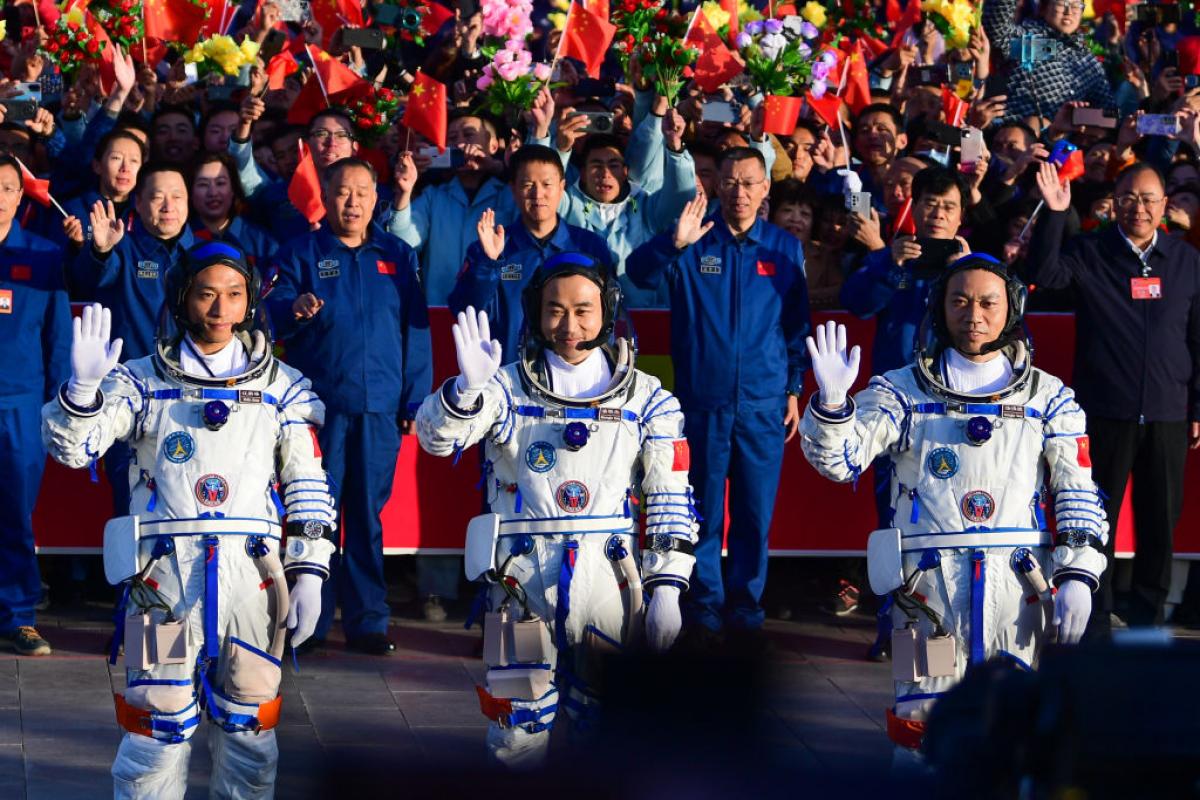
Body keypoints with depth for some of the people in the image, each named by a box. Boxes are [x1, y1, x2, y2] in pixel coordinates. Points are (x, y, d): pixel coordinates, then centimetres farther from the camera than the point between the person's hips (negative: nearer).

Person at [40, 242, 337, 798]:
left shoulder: (282, 388, 12)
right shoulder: (144, 382, 8)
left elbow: (309, 486, 11)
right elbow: (71, 448, -2)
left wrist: (308, 574, 2)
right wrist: (83, 386, -21)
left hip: (253, 572, 1)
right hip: (165, 570, -1)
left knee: (249, 725, 5)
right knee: (159, 723, -4)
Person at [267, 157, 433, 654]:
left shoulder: (398, 257, 13)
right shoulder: (302, 253, 7)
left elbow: (415, 333, 12)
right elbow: (272, 310, -5)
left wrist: (414, 401, 5)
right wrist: (293, 309, -29)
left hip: (379, 407, 2)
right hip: (318, 403, -2)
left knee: (368, 515, 3)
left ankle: (367, 620, 8)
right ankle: (309, 622, 2)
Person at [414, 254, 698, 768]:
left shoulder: (645, 398, 8)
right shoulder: (507, 388, 5)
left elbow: (670, 499, 8)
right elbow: (435, 436, -10)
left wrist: (666, 588, -1)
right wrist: (467, 386, -30)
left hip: (608, 576, 1)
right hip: (523, 574, -1)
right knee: (518, 741, -2)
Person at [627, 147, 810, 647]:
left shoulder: (785, 248, 6)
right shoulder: (695, 242, 0)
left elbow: (797, 324, 12)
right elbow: (639, 273, -15)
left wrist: (794, 389, 8)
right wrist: (675, 244, -33)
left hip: (764, 402, 1)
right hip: (703, 400, -1)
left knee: (756, 514, 5)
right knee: (705, 512, 3)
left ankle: (746, 610, 15)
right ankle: (706, 610, 12)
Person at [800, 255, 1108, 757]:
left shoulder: (1047, 398, 11)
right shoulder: (903, 392, 8)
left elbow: (1078, 491, 9)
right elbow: (838, 459, -2)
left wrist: (1078, 575, -3)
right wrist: (831, 400, -22)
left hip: (1015, 587, 1)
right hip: (928, 581, -1)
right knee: (920, 727, -6)